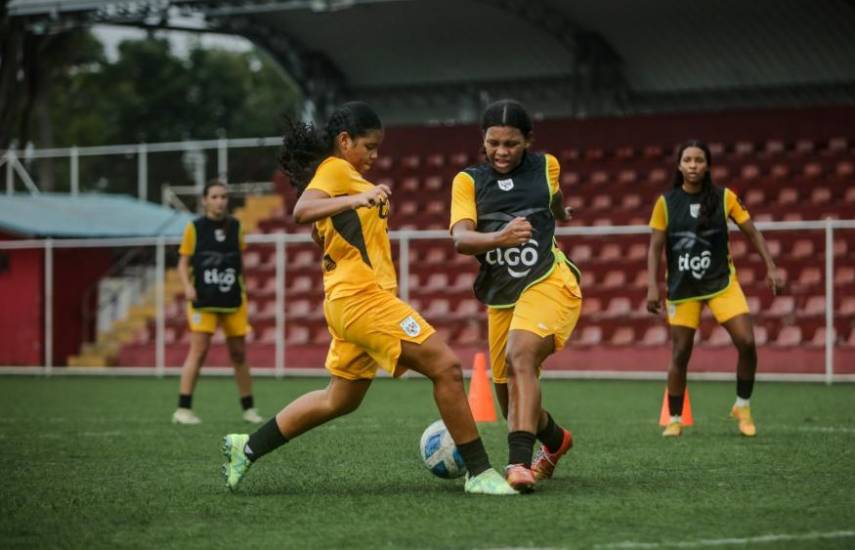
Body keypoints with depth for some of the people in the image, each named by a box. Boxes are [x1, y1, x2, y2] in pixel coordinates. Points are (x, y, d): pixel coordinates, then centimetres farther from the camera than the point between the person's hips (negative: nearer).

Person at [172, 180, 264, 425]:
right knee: (198, 350, -13)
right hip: (203, 300, -4)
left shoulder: (235, 228, 8)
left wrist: (241, 289, 13)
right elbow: (183, 263, 1)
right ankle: (183, 409, -12)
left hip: (233, 299, 4)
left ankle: (248, 408, 19)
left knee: (239, 354, 9)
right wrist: (187, 286, -15)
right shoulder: (194, 228, -2)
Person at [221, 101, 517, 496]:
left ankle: (246, 448, 21)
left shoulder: (342, 174, 22)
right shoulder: (335, 169, -7)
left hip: (349, 301, 11)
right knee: (445, 367, -13)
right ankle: (479, 473, -11)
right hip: (363, 296, -11)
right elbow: (302, 211, -27)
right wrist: (355, 199, -41)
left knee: (340, 400, 19)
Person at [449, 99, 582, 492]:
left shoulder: (545, 166, 2)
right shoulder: (468, 181, -1)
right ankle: (555, 440, 42)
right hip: (500, 296, 3)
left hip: (548, 283, -3)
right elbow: (461, 239, -17)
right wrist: (499, 238, -37)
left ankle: (519, 461, -39)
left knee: (519, 356, -30)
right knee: (510, 397, 9)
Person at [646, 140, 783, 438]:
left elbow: (752, 233, 2)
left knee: (747, 342, -12)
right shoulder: (666, 202, -4)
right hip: (682, 288, 0)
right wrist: (653, 287, -10)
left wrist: (771, 268, -7)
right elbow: (655, 247, -1)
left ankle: (743, 406, 9)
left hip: (721, 282, 0)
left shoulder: (724, 197, -4)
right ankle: (675, 419, 15)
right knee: (680, 354, 0)